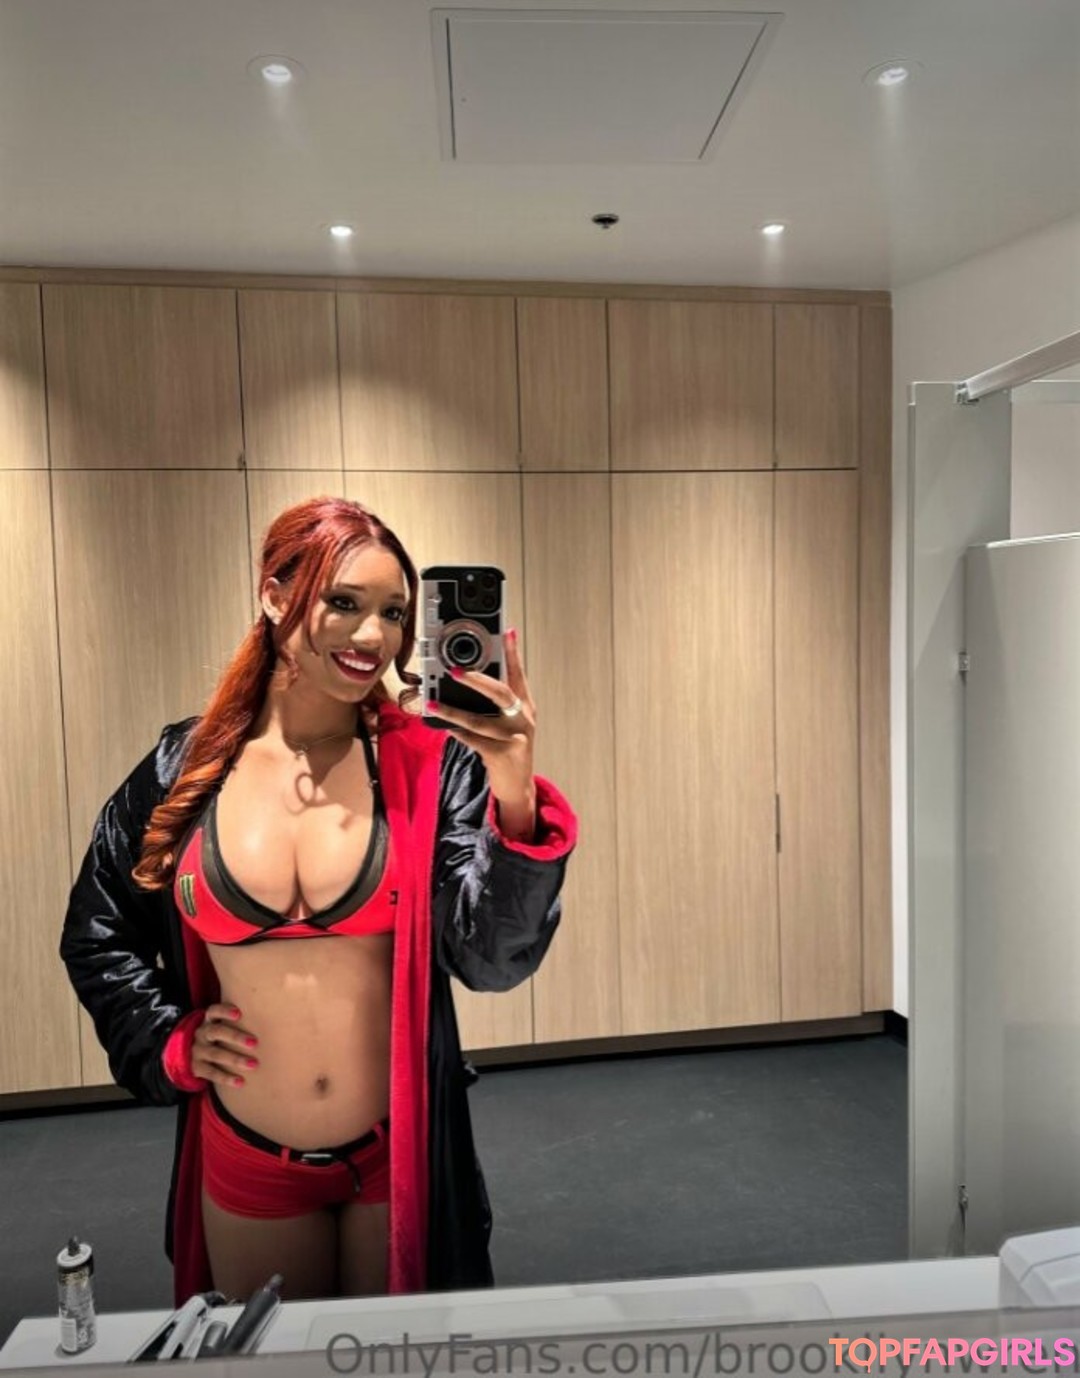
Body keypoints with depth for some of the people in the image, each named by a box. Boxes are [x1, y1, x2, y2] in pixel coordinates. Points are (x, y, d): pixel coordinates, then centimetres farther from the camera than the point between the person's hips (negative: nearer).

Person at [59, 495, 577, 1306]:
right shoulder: (184, 768, -7)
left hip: (399, 1155, -1)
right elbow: (97, 937, 9)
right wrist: (167, 1043, -3)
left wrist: (517, 804, -35)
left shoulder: (431, 767, -13)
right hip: (246, 1162, 2)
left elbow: (494, 960, -21)